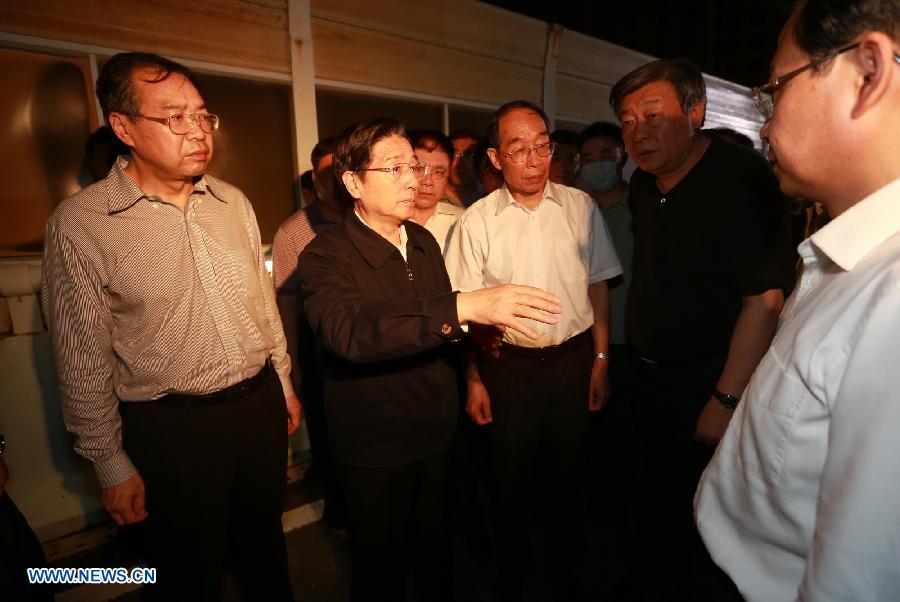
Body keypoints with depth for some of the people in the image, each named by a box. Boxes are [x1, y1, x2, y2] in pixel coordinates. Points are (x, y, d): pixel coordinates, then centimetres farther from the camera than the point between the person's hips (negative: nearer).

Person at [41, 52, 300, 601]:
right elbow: (83, 359, -8)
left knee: (265, 547, 24)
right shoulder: (79, 224, -12)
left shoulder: (235, 202, 1)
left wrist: (284, 384, 13)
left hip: (261, 404, 4)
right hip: (172, 429, -3)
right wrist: (112, 465, -4)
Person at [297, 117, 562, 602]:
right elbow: (351, 331, -38)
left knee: (435, 546, 24)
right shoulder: (325, 256, -17)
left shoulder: (425, 242, 4)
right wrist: (464, 307, -43)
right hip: (374, 447, -5)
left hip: (436, 432, 6)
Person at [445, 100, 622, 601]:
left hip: (573, 359, 2)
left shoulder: (581, 207, 0)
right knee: (511, 479, 13)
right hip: (508, 365, -1)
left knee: (568, 474, 16)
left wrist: (601, 361, 3)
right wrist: (474, 380, -2)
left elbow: (598, 287, 5)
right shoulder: (477, 220, -5)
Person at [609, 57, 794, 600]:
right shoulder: (643, 185, 4)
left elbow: (765, 299, -24)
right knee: (658, 500, 22)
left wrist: (726, 400, -22)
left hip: (710, 385, -7)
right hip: (653, 379, 7)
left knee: (707, 511, 10)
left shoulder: (740, 178, -19)